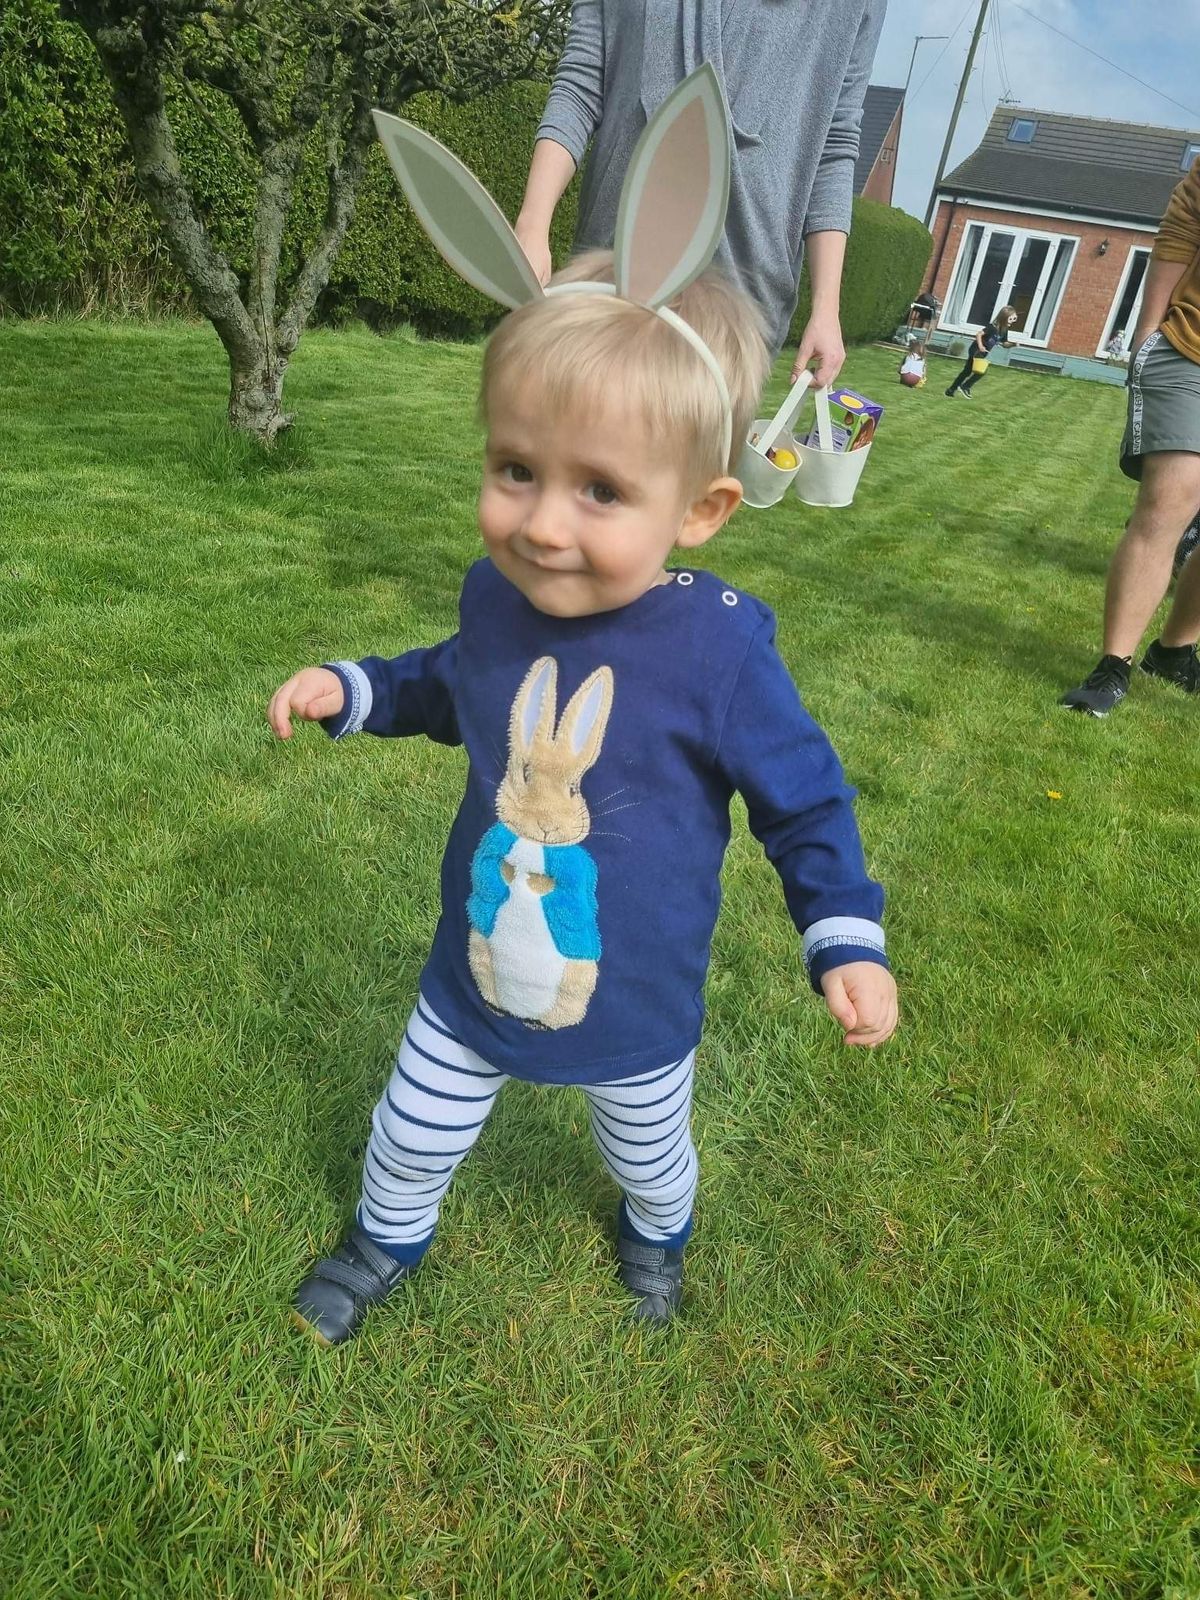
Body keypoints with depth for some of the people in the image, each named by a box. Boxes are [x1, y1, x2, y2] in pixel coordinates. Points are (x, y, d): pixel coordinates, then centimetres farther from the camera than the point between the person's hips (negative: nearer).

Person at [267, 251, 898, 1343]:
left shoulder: (721, 650, -28)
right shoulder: (496, 597, -15)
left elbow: (803, 800, -13)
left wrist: (847, 940, -16)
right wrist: (352, 690, -1)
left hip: (638, 1008, -2)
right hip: (472, 985, 3)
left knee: (650, 1151, 28)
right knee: (414, 1133, 24)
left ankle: (659, 1231, 65)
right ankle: (389, 1239, 58)